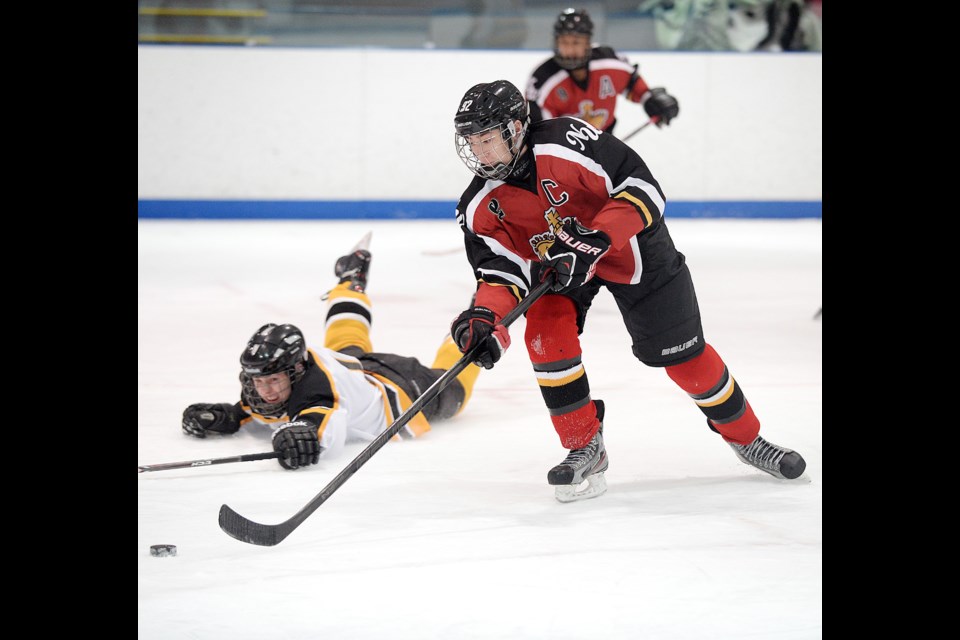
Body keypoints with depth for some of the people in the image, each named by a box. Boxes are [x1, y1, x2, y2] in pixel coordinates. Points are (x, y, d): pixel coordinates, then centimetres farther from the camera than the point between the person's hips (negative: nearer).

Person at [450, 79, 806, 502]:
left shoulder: (567, 143, -34)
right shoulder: (480, 208, -18)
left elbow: (643, 190, -32)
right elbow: (502, 270, -18)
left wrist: (592, 243, -41)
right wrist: (484, 315, -39)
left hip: (631, 246, -3)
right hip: (557, 260, 3)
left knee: (683, 354, 2)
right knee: (546, 334, -23)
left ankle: (746, 437, 25)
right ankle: (585, 449, -6)